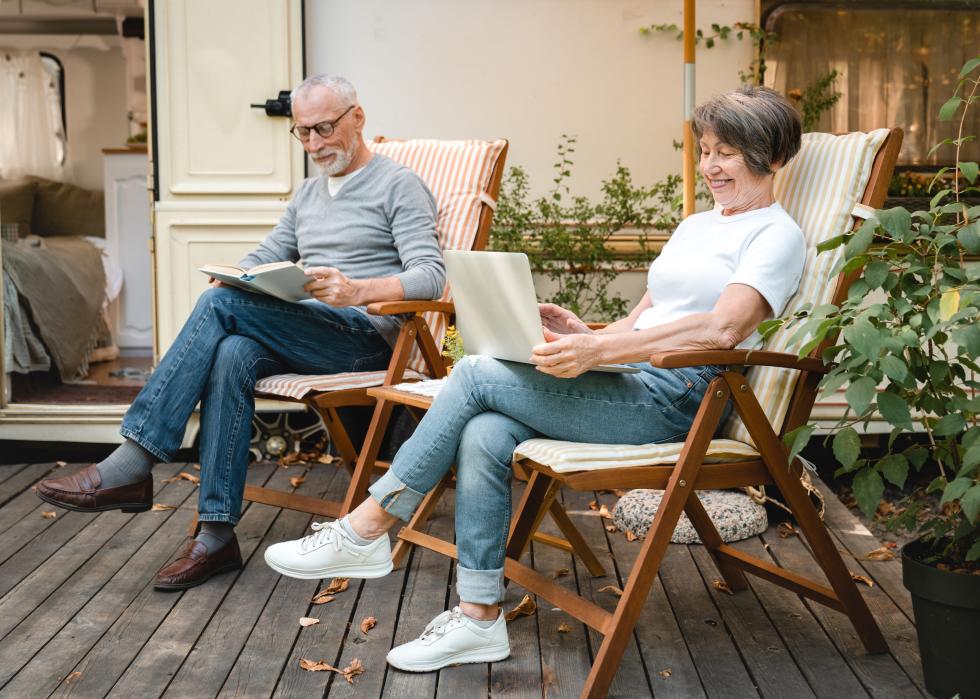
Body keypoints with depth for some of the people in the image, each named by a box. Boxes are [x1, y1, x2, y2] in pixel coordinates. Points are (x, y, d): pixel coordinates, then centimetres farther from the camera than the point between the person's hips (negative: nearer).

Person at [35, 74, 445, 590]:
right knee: (233, 354, -30)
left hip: (367, 338, -6)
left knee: (221, 304, -25)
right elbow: (265, 257, 25)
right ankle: (216, 536, -29)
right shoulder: (308, 194, 24)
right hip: (304, 338, 6)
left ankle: (129, 468, -26)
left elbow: (431, 276, -12)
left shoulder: (398, 185, 0)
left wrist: (357, 291, -31)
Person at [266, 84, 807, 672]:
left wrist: (600, 350, -29)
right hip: (628, 385, 8)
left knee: (478, 374, -19)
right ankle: (480, 618, -11)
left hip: (674, 398, -8)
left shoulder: (776, 235, -1)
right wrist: (588, 335, 2)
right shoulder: (695, 226, 26)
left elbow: (721, 327, -20)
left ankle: (367, 530, -9)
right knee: (485, 436, -20)